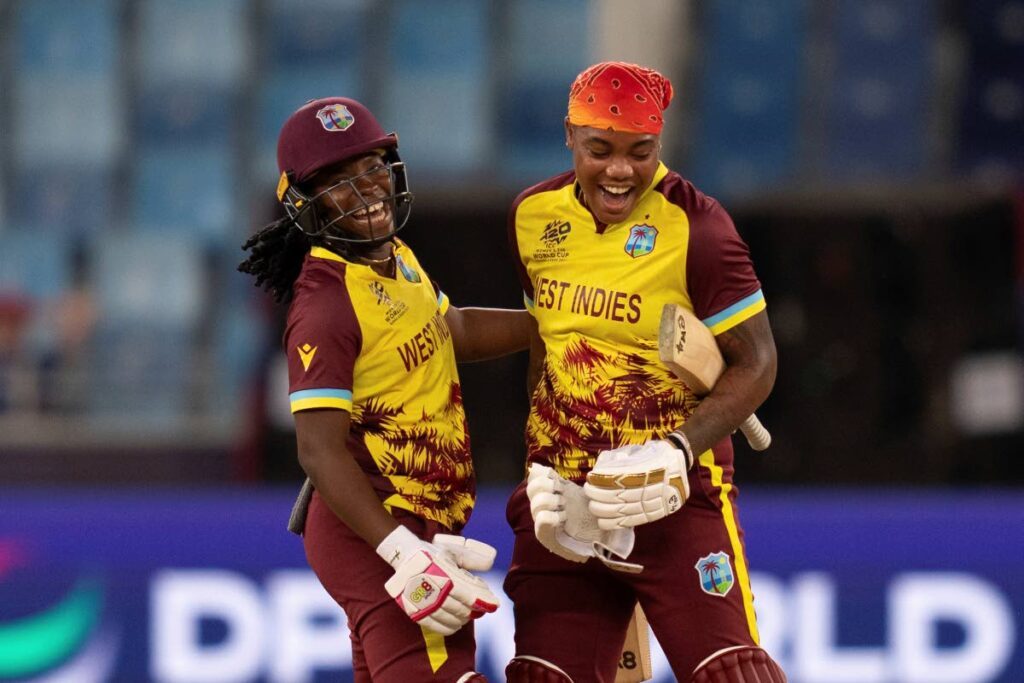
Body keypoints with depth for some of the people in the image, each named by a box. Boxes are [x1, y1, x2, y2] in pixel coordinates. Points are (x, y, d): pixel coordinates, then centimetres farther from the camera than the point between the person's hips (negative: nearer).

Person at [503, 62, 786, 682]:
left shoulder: (693, 226, -13)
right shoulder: (534, 217, 5)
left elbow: (755, 363, -9)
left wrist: (680, 452, -22)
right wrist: (543, 476, 4)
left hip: (673, 491, -5)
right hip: (567, 493, 5)